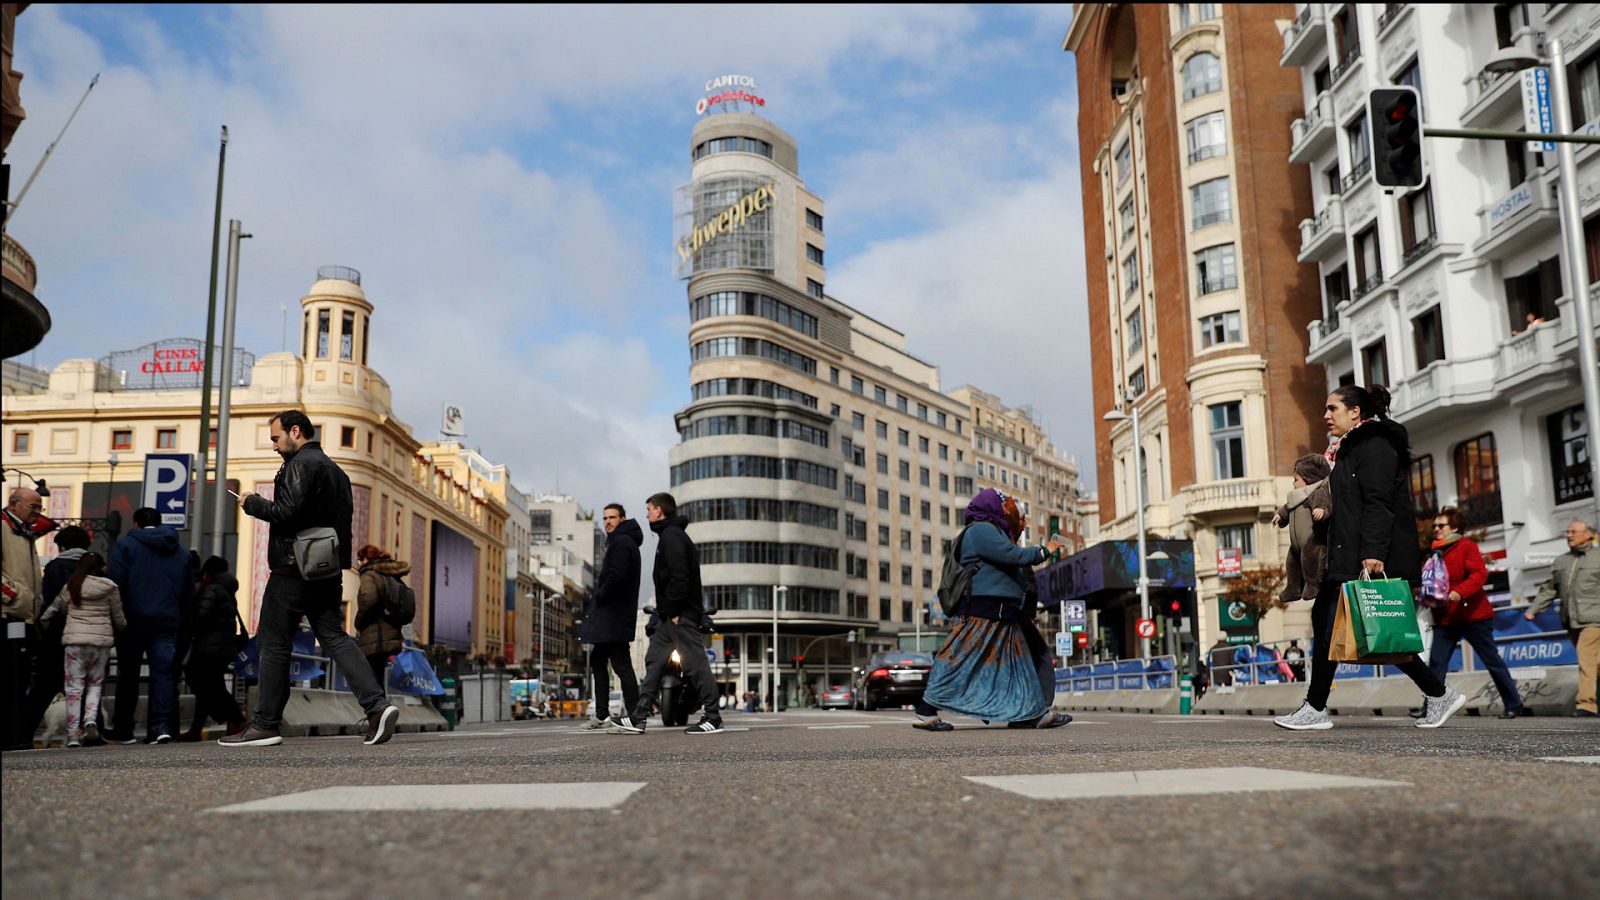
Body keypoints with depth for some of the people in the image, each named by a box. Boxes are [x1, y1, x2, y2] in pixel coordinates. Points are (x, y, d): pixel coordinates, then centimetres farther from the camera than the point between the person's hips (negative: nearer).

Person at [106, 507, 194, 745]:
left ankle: (123, 730, 16)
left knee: (128, 675, 8)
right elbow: (189, 592, 17)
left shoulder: (125, 545, 2)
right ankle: (162, 725, -14)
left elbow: (117, 585, -7)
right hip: (168, 622, 2)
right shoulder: (181, 551, 17)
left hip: (134, 620, -2)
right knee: (163, 672, -1)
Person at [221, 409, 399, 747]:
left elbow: (287, 512, -19)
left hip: (293, 569, -8)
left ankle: (265, 725, 7)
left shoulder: (301, 464, -9)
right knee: (334, 637, 4)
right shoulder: (335, 470, 20)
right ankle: (377, 704, -12)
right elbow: (343, 516, 21)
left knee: (274, 644, 1)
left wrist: (252, 503, -3)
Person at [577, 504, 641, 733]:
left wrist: (600, 596, -13)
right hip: (609, 613, 12)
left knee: (621, 664, -11)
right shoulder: (618, 542, 22)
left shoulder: (621, 542, -12)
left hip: (615, 612, -12)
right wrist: (597, 595, 11)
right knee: (597, 660, 16)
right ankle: (601, 716, 20)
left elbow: (617, 576, -24)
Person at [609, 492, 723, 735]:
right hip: (672, 616, 11)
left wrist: (673, 610, -18)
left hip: (681, 615, -11)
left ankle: (713, 719, -4)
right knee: (654, 660, 10)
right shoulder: (670, 534, 20)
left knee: (695, 663, -7)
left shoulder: (671, 536, -12)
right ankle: (638, 718, 12)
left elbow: (679, 576, -21)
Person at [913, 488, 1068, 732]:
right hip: (982, 612, -11)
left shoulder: (989, 531, 24)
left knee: (1017, 662, 11)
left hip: (1001, 615, 11)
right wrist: (1044, 551, -6)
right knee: (960, 660, -10)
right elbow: (1012, 556, -18)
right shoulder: (981, 530, -10)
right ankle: (926, 712, -9)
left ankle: (1039, 712, 16)